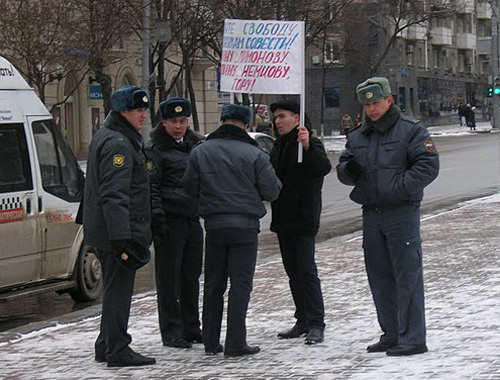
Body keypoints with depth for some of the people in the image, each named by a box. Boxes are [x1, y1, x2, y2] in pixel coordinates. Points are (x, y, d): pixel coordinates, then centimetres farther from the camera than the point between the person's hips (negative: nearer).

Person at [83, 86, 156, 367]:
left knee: (116, 289, 18)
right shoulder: (118, 144, -17)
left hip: (104, 233, 11)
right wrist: (122, 236, -29)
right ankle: (117, 350, -3)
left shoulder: (105, 137, 18)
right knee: (119, 290, -6)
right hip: (118, 231, -11)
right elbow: (114, 194, -25)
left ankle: (107, 345, 25)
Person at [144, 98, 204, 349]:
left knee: (192, 277, 11)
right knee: (169, 279, -2)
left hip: (193, 221, 6)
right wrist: (157, 217, -16)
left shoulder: (196, 145, 16)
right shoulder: (155, 150, -4)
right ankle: (171, 332, 3)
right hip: (170, 222, -6)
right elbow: (151, 187, -9)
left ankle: (191, 328, 20)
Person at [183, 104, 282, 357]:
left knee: (213, 284, 12)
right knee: (240, 284, 0)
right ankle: (235, 344, -4)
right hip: (245, 226, -3)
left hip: (213, 225, 3)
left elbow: (190, 189, 7)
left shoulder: (200, 152, 2)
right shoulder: (253, 154, -7)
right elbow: (271, 191, -5)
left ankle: (210, 342, 15)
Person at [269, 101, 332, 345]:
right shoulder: (279, 146, 16)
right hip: (283, 219, 8)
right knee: (293, 273, 11)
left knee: (307, 271, -11)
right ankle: (303, 321, 17)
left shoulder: (311, 144, -8)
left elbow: (323, 168, -28)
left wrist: (308, 146, -42)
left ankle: (316, 324, -10)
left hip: (304, 219, -8)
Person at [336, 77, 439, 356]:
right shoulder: (357, 137, 15)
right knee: (380, 276, 10)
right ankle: (392, 335, 20)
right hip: (371, 214, 7)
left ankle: (412, 338, -5)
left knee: (407, 275, -7)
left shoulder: (411, 131, -3)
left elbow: (429, 166, -11)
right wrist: (348, 170, -6)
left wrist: (398, 186, -18)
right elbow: (343, 171, 18)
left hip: (402, 212, -7)